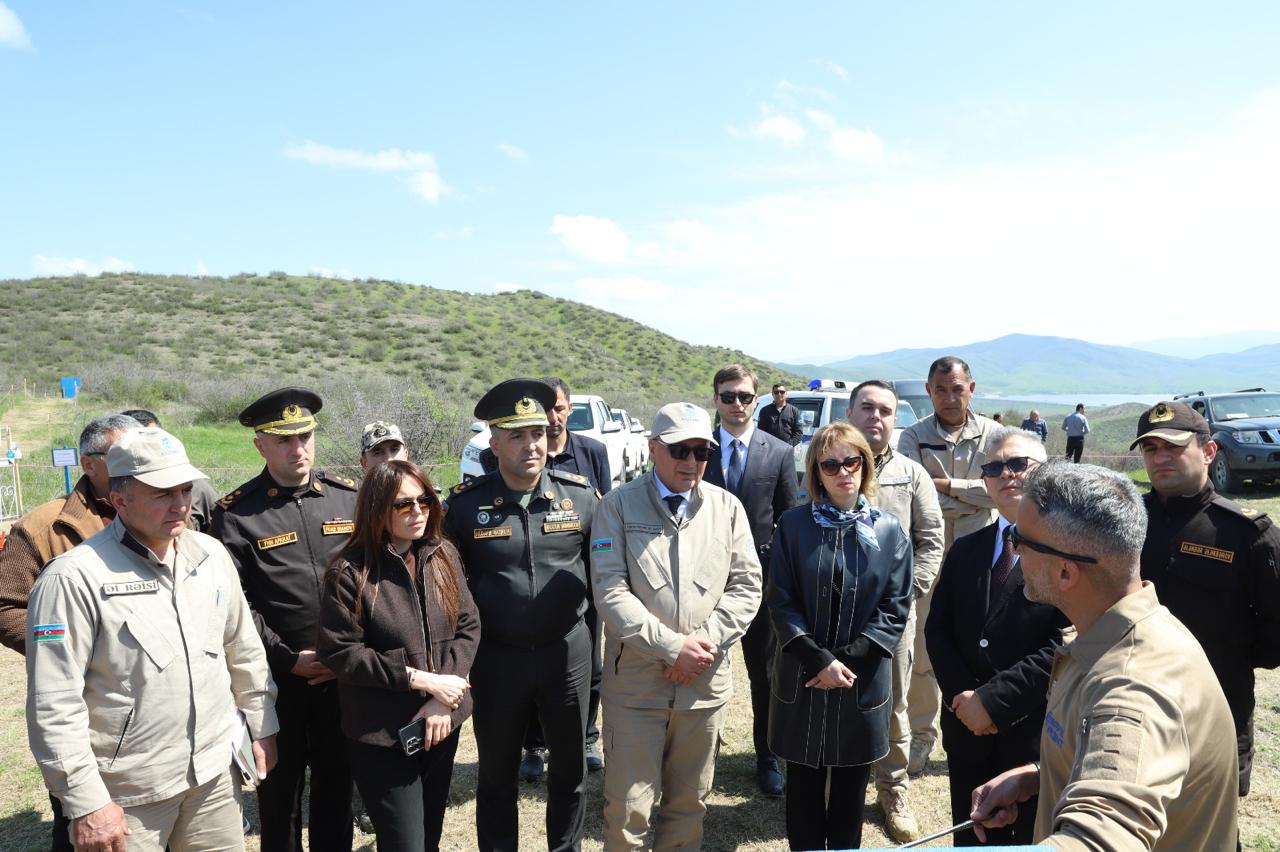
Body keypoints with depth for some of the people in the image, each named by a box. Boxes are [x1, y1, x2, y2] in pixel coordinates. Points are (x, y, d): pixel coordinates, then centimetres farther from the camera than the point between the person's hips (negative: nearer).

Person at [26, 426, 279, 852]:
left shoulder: (212, 554, 1)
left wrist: (263, 726, 13)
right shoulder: (73, 578, -17)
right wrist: (87, 803, -15)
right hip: (125, 796, -5)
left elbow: (245, 651, 11)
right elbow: (54, 706, -16)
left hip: (214, 774, 5)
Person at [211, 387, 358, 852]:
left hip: (344, 672, 3)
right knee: (280, 787, 15)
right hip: (278, 676, -2)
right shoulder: (235, 514, -7)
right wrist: (289, 659, -12)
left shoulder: (348, 497, 1)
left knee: (337, 782, 17)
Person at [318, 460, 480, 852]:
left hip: (443, 721, 5)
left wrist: (440, 702, -12)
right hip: (382, 734, -5)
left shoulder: (444, 556, 0)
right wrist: (421, 680, -17)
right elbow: (339, 652, -15)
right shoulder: (351, 573, -13)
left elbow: (468, 626, -1)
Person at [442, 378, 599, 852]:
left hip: (567, 651, 1)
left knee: (571, 767, 18)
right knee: (497, 773, 17)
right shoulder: (465, 503, -8)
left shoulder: (580, 495, -6)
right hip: (495, 657, -1)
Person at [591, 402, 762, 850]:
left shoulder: (727, 507, 4)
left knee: (689, 802, 17)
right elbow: (610, 591, -11)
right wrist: (671, 646, -16)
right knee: (628, 809, 4)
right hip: (635, 682, -2)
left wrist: (706, 642, -11)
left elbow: (746, 586, 2)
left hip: (706, 681, 3)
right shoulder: (619, 505, -5)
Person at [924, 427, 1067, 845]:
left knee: (1033, 839, 15)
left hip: (1036, 731, -4)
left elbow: (1067, 643, -19)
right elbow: (937, 629, 6)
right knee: (971, 838, 18)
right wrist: (961, 695, -9)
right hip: (967, 728, 5)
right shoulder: (965, 551, 8)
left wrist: (994, 700, -19)